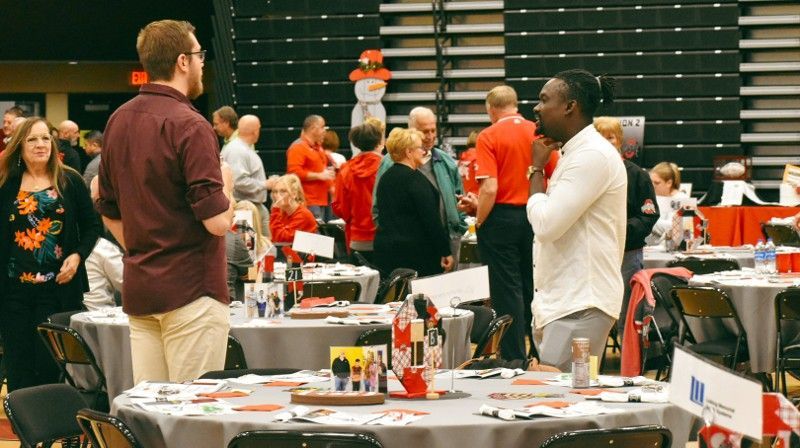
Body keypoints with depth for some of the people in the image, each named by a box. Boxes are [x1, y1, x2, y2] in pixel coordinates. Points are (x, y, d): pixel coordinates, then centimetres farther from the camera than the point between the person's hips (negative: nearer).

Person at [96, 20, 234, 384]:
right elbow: (217, 221, -18)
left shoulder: (119, 121, 10)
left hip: (138, 289, 8)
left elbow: (109, 213, 17)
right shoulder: (189, 125, -15)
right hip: (191, 289, -8)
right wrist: (226, 184, 1)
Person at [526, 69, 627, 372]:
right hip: (566, 301, 10)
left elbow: (546, 224, -20)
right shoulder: (577, 152, 19)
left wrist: (537, 168, -5)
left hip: (580, 306, -10)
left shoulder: (593, 155, -14)